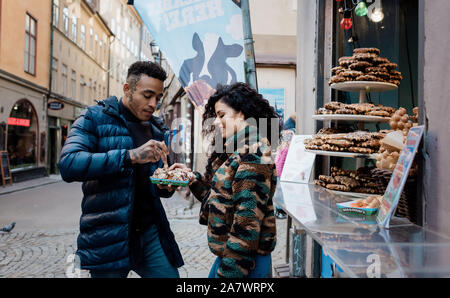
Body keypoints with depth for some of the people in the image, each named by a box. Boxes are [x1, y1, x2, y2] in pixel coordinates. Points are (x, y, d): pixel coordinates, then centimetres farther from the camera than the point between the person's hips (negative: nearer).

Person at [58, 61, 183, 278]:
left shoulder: (158, 129, 10)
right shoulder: (95, 118, -4)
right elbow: (68, 165, -20)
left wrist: (167, 186, -6)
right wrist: (130, 156, -28)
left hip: (150, 229, 5)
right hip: (108, 234, -4)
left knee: (169, 274, 6)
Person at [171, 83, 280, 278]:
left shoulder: (251, 157, -21)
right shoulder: (235, 152, 10)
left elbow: (247, 222, -24)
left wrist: (230, 271, -20)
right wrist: (192, 177, 4)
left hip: (243, 262, -9)